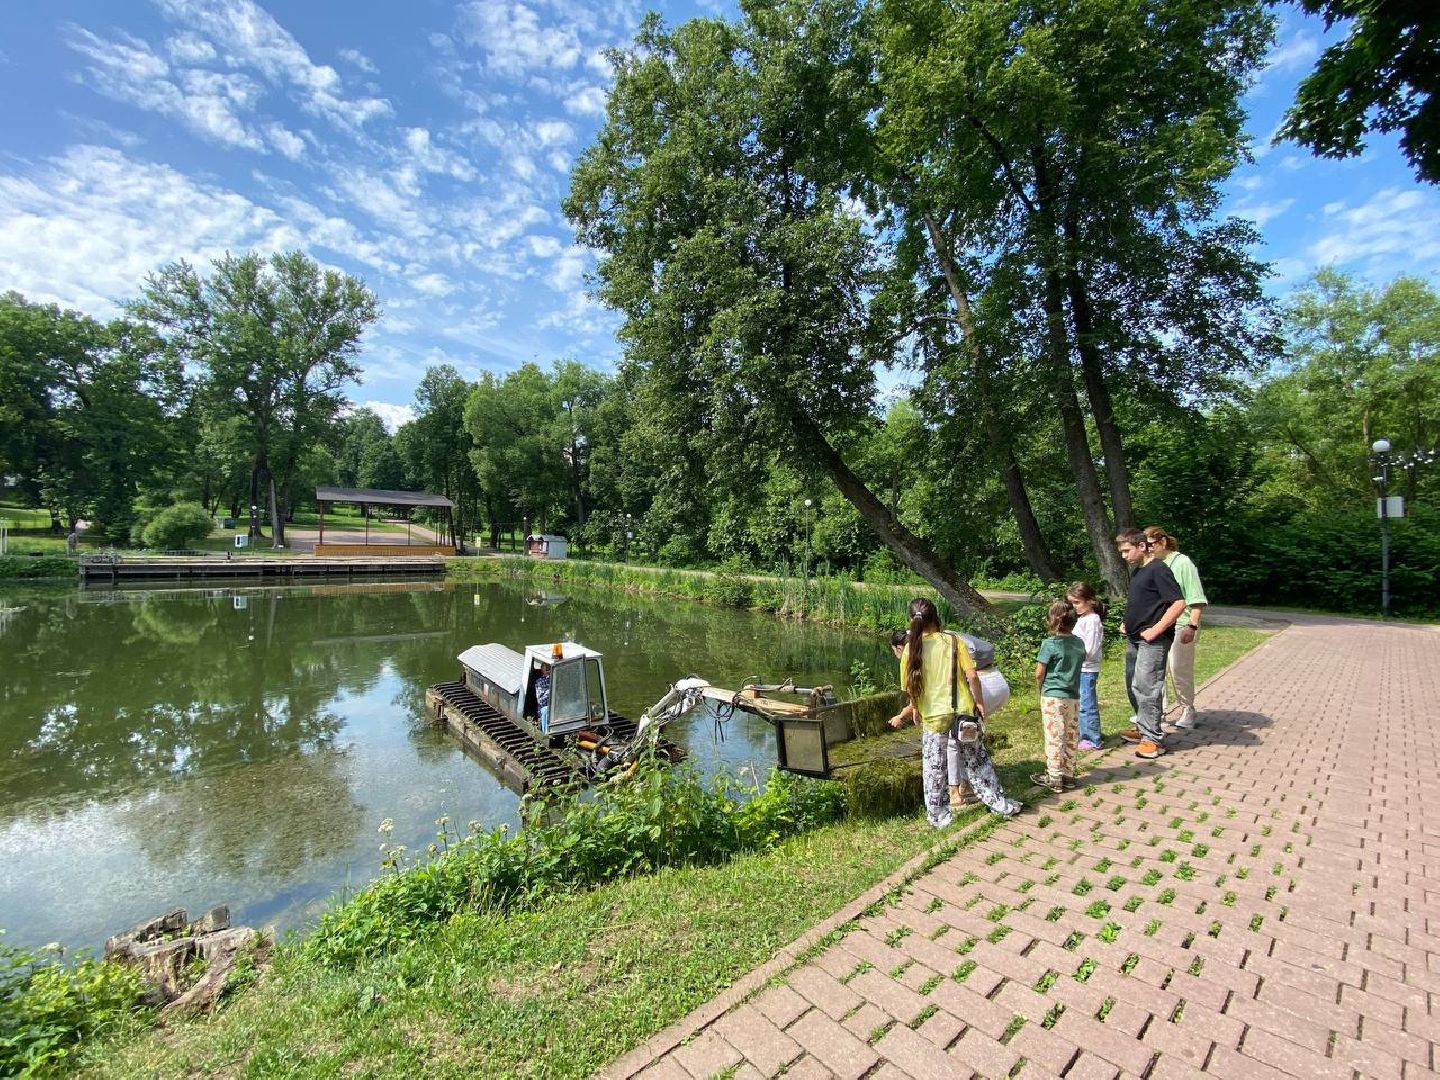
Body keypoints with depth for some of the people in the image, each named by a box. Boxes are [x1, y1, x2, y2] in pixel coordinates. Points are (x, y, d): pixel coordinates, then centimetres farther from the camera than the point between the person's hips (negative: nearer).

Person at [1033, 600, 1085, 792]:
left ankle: (1054, 778, 7)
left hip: (1053, 697, -6)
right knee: (1071, 737, 13)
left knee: (1054, 737, 1)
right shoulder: (1079, 643, 3)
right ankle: (1068, 774, 24)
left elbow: (1039, 673, -11)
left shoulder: (1050, 644, -14)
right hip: (1074, 697, 6)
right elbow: (1079, 667, 11)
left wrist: (1040, 689, 7)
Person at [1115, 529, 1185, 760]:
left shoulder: (1158, 569, -13)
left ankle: (1153, 739, 2)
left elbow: (1178, 604, -20)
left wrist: (1155, 630, -21)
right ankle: (1142, 728, 29)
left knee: (1145, 688, -8)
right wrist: (1127, 623, 14)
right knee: (1133, 686, 15)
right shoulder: (1135, 570, 14)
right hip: (1133, 639, 9)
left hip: (1152, 641, -9)